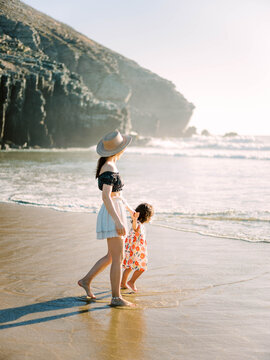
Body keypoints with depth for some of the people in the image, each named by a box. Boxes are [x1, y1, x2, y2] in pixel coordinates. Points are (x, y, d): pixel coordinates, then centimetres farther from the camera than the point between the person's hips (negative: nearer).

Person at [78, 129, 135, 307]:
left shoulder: (110, 165, 13)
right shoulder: (109, 168, -17)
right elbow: (106, 196, -24)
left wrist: (129, 208, 29)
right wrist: (117, 220, -26)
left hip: (116, 212, 10)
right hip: (112, 214, -10)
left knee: (113, 256, 18)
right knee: (118, 258, -2)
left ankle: (86, 280, 27)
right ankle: (116, 298, 7)